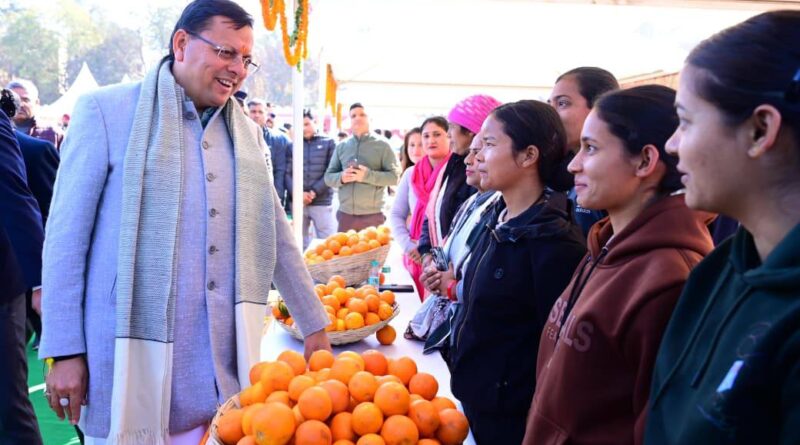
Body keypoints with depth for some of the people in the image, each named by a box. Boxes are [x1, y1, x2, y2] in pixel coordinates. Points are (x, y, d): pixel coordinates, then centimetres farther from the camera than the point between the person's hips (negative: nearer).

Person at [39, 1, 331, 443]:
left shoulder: (246, 131, 11)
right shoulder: (105, 110, -3)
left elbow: (275, 236, 17)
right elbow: (66, 235, -3)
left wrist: (314, 324, 17)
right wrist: (64, 350, -6)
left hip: (222, 364, 4)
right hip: (132, 359, -4)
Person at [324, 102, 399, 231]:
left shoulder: (382, 145, 2)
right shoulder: (341, 147, 13)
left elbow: (394, 176, -5)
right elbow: (328, 177, 13)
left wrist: (367, 175, -18)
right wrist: (341, 177, -10)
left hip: (372, 215, -3)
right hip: (345, 214, 3)